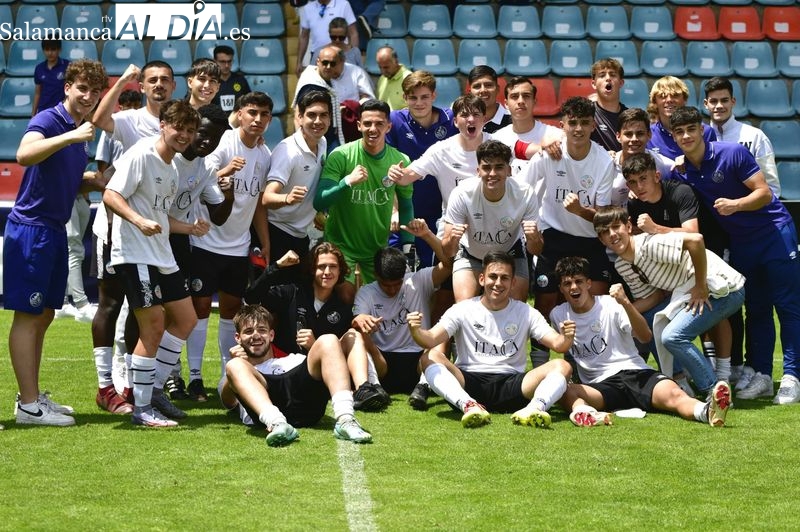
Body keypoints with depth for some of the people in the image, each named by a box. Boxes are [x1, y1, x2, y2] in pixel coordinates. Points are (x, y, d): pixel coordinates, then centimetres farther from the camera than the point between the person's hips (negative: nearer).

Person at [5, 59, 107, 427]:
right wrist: (71, 136, -40)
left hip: (55, 231, 9)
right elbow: (23, 154, -34)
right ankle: (29, 406, -3)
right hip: (31, 227, -9)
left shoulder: (78, 133, 13)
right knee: (28, 316, -5)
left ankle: (31, 397, 22)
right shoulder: (49, 120, -13)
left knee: (43, 316, 14)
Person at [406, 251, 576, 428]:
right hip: (468, 384, -1)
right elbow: (430, 340, -6)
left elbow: (557, 344, 0)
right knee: (429, 357, -25)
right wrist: (416, 331, -30)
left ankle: (533, 409, -47)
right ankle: (469, 406, -46)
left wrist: (565, 339, -25)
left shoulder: (526, 313, 10)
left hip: (511, 386, 1)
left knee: (562, 367, -20)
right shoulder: (462, 310, 6)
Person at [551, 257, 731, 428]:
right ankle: (581, 411, -68)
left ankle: (708, 411, -63)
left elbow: (645, 336, -12)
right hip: (600, 385, 1)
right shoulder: (558, 316, 11)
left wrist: (625, 303, -25)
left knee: (674, 394, -34)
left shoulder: (611, 304, 3)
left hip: (635, 373, -1)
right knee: (566, 392, -34)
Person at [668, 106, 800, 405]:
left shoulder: (732, 153, -15)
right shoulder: (681, 174, -1)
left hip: (775, 232, -5)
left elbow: (764, 193, -16)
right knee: (755, 310, 9)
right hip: (741, 243, 5)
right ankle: (761, 376, 13)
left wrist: (736, 204, -33)